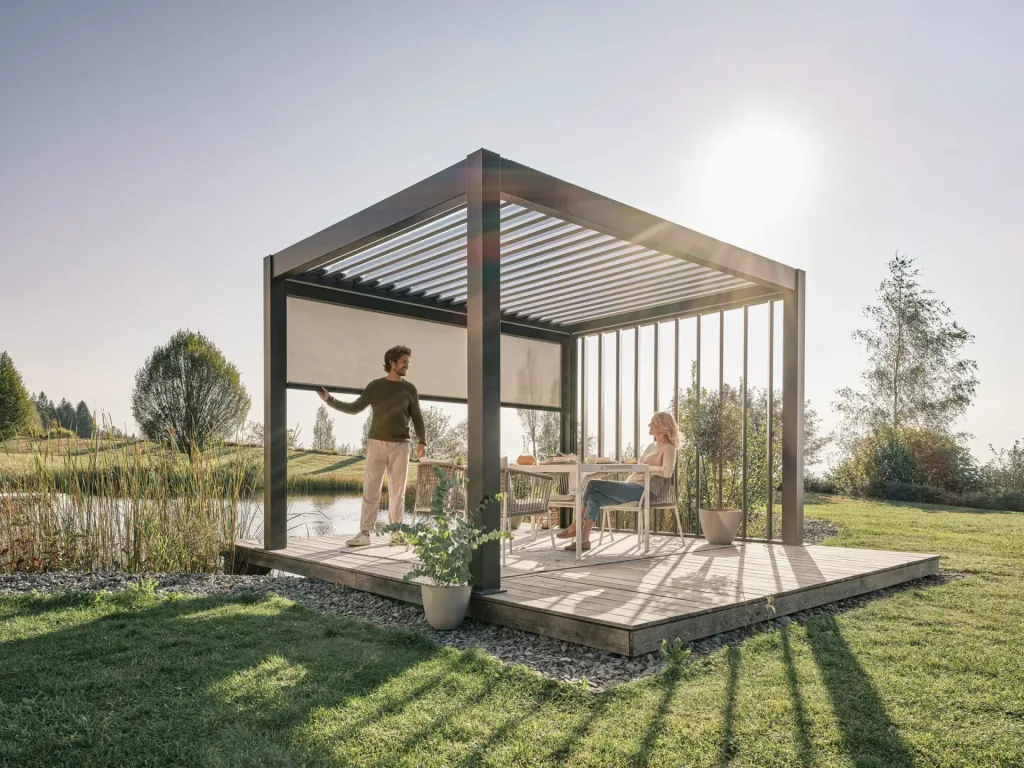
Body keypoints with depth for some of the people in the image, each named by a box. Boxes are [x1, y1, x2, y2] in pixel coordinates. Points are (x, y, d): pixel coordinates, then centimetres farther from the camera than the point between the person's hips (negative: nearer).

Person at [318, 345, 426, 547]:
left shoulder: (409, 389, 5)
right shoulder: (375, 386, 4)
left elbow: (417, 418, 5)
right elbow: (354, 409, 7)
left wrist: (422, 441, -8)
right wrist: (329, 400, -5)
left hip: (400, 446, 0)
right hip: (377, 444, 0)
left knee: (397, 492, 2)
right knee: (370, 490, -3)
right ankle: (364, 533, -1)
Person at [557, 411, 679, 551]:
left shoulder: (668, 448, -1)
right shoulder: (651, 446, 24)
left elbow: (667, 472, -18)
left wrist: (645, 467, -12)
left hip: (643, 490, -8)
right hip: (632, 486, 8)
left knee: (593, 485, -17)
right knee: (594, 497, -13)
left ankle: (576, 526, -10)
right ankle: (584, 540, -14)